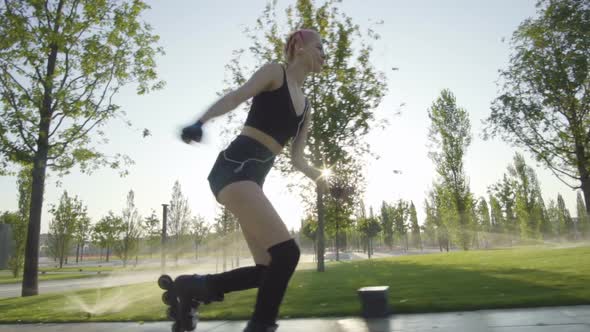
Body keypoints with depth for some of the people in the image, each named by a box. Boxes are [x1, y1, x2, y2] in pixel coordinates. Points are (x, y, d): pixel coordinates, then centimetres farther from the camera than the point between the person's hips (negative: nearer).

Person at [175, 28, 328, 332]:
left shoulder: (306, 108, 23)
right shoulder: (275, 72, 4)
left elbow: (297, 158, 22)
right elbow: (237, 96, -12)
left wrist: (318, 177, 4)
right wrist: (201, 121, -30)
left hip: (253, 179, 9)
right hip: (234, 168, -8)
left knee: (269, 268, 7)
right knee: (286, 252, -18)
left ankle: (192, 287, 18)